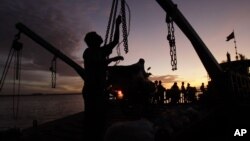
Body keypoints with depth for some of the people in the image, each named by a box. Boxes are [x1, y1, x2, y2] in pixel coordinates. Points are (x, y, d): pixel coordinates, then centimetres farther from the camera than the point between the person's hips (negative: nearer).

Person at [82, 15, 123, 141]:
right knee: (92, 119, -7)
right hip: (91, 90, -8)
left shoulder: (101, 50, 17)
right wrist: (113, 59, -9)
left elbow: (115, 41, 19)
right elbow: (99, 63, -18)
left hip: (100, 90, 8)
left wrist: (117, 25, 18)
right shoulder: (88, 51, -4)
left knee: (100, 118, 11)